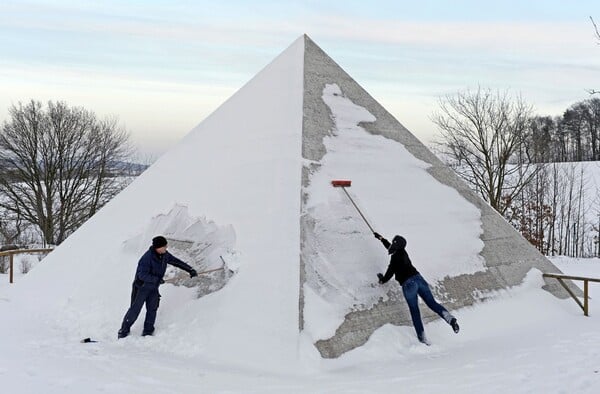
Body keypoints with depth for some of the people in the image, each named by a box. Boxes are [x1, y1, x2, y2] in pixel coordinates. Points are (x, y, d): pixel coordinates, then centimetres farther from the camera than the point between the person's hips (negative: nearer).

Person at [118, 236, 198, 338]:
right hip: (141, 287, -6)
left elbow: (176, 262, 7)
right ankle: (124, 331, 12)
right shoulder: (147, 258, -27)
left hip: (154, 288, 6)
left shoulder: (164, 255, -4)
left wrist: (190, 269, 4)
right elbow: (142, 275, -30)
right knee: (135, 310, -2)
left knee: (152, 309, 1)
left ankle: (148, 332, 9)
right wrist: (156, 279, -37)